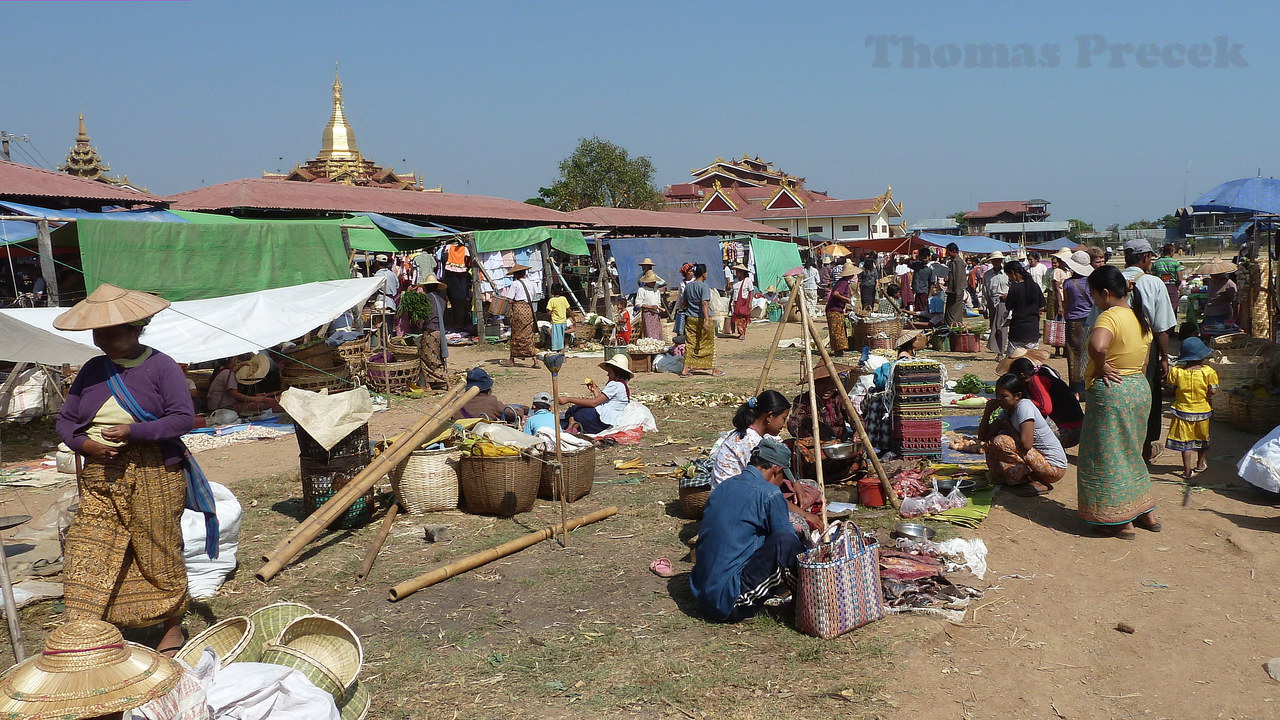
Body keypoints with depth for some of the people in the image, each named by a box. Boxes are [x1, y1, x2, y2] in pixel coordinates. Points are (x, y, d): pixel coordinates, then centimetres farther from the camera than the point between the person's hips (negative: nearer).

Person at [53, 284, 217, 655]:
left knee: (160, 554, 4)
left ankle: (173, 628, 20)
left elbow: (184, 418, -12)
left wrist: (133, 432, -22)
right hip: (100, 479, 5)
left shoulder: (161, 366, -6)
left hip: (154, 476, -5)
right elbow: (66, 419, 14)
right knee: (85, 555, -1)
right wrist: (84, 444, -7)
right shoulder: (92, 370, 10)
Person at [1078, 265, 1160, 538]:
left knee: (1107, 456, 2)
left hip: (1111, 393, -9)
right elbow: (1144, 360, 18)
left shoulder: (1110, 316, -18)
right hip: (1140, 389, 9)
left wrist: (1100, 368, -21)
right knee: (1130, 453, 22)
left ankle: (1121, 522, 8)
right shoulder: (1140, 317, 12)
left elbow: (1097, 345, -38)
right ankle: (1146, 513, 29)